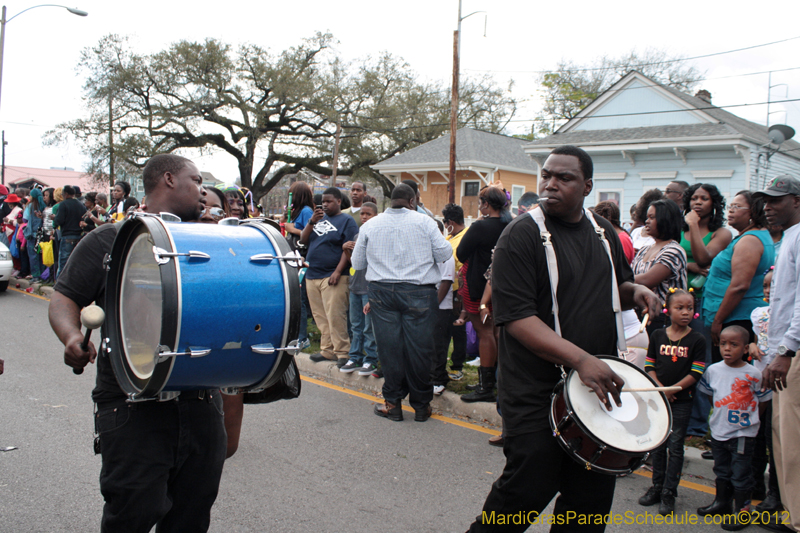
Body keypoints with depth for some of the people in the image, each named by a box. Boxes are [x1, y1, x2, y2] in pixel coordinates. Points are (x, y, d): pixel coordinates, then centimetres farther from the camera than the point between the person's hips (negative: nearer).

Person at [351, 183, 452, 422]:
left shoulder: (370, 225, 7)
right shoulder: (424, 221, 0)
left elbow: (357, 263, 13)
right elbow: (444, 253, -1)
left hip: (382, 291, 2)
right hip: (418, 292, -2)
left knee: (389, 347, 7)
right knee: (418, 348, 4)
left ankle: (393, 403, 14)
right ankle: (421, 405, 14)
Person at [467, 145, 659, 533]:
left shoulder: (603, 232, 10)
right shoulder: (522, 235, -12)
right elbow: (516, 316, -20)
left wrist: (635, 291, 1)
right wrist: (579, 358, -29)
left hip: (598, 384, 6)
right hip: (537, 394, -6)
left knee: (593, 492, 13)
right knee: (529, 489, -1)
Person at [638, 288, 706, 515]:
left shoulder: (697, 340, -4)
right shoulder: (657, 335, 4)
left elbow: (695, 373, -9)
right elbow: (649, 366, 4)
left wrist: (672, 389, -16)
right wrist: (660, 388, -11)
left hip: (681, 401, -3)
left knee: (675, 446, 1)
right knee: (658, 444, 11)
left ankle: (669, 493, 11)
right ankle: (656, 487, 24)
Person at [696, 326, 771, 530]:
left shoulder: (753, 374, -13)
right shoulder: (713, 370, -3)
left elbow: (762, 400, -3)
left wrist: (748, 419, -3)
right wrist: (720, 414, 10)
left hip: (742, 434, -4)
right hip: (718, 431, 5)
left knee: (740, 475, 3)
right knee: (721, 471, 20)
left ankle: (742, 511, 15)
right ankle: (722, 502, 37)